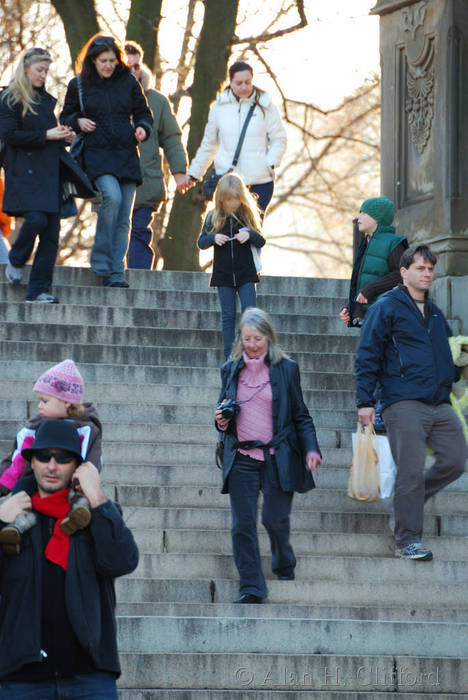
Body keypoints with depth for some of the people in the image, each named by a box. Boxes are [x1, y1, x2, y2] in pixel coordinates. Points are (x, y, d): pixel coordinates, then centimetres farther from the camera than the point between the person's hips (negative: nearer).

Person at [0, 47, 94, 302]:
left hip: (50, 170, 7)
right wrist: (46, 136, -13)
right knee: (36, 219, -22)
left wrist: (63, 136, 8)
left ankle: (39, 290, -1)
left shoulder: (45, 99, 20)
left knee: (51, 231, -2)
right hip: (24, 172, -7)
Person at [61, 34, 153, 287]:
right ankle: (101, 263, -16)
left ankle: (116, 273, 5)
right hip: (98, 154, -3)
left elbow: (143, 113, 17)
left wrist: (142, 128, -3)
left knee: (123, 217, -1)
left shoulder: (128, 82, 9)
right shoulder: (78, 85, 6)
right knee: (112, 197, -27)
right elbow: (65, 116, 16)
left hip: (127, 154, 3)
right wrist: (78, 121, -5)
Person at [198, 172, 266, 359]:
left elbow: (261, 242, 2)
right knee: (228, 315, 4)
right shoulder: (213, 217, 1)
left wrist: (250, 235, -18)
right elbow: (201, 243, 3)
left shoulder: (248, 215, 0)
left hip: (245, 273, -1)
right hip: (223, 274, 1)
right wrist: (213, 238, -17)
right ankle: (229, 356, 8)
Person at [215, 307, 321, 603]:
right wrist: (222, 419, -2)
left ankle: (284, 565, 31)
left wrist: (311, 449, -6)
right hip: (241, 458, 2)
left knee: (275, 519, -1)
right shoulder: (231, 369, 10)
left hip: (278, 458, -2)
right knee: (243, 524, -5)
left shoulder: (286, 368, 2)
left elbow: (301, 415, 6)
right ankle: (251, 588, -1)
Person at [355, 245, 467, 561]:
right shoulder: (386, 308, 0)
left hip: (440, 404, 7)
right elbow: (367, 356, -3)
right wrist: (365, 401, -9)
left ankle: (409, 499, 22)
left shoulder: (435, 314, 21)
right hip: (404, 403, -7)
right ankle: (408, 540, -1)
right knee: (411, 471, -9)